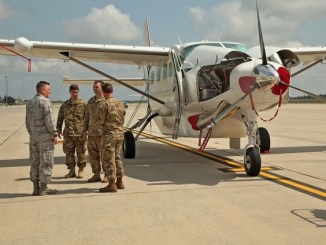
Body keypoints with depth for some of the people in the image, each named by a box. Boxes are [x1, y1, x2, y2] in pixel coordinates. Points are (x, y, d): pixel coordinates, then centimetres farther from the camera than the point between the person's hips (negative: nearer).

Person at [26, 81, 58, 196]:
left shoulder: (29, 103, 13)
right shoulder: (45, 101, -12)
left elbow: (27, 122, 16)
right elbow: (49, 120, -17)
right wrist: (54, 134, -12)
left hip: (33, 138, 8)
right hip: (45, 137, -8)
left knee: (35, 162, 10)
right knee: (46, 162, -2)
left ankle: (36, 188, 14)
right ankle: (43, 189, 1)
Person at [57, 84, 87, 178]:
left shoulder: (83, 104, -1)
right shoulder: (65, 105, 10)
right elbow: (60, 118, 16)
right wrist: (59, 129, 10)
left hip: (80, 133, -4)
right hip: (68, 133, 4)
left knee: (81, 152, 2)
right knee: (69, 152, 7)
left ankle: (81, 170, 13)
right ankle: (71, 171, 17)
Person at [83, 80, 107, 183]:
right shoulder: (90, 101, 14)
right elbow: (87, 117, 18)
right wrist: (85, 130, 13)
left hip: (102, 133, -6)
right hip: (92, 133, 6)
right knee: (93, 154, 9)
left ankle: (107, 175, 8)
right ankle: (96, 174, 19)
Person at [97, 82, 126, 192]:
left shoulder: (105, 105, -15)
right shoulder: (121, 104, 7)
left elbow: (100, 121, -11)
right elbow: (122, 120, 11)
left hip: (109, 134, -7)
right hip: (120, 133, 7)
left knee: (108, 159, -1)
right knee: (117, 157, 17)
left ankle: (112, 184, 0)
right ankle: (119, 182, 22)